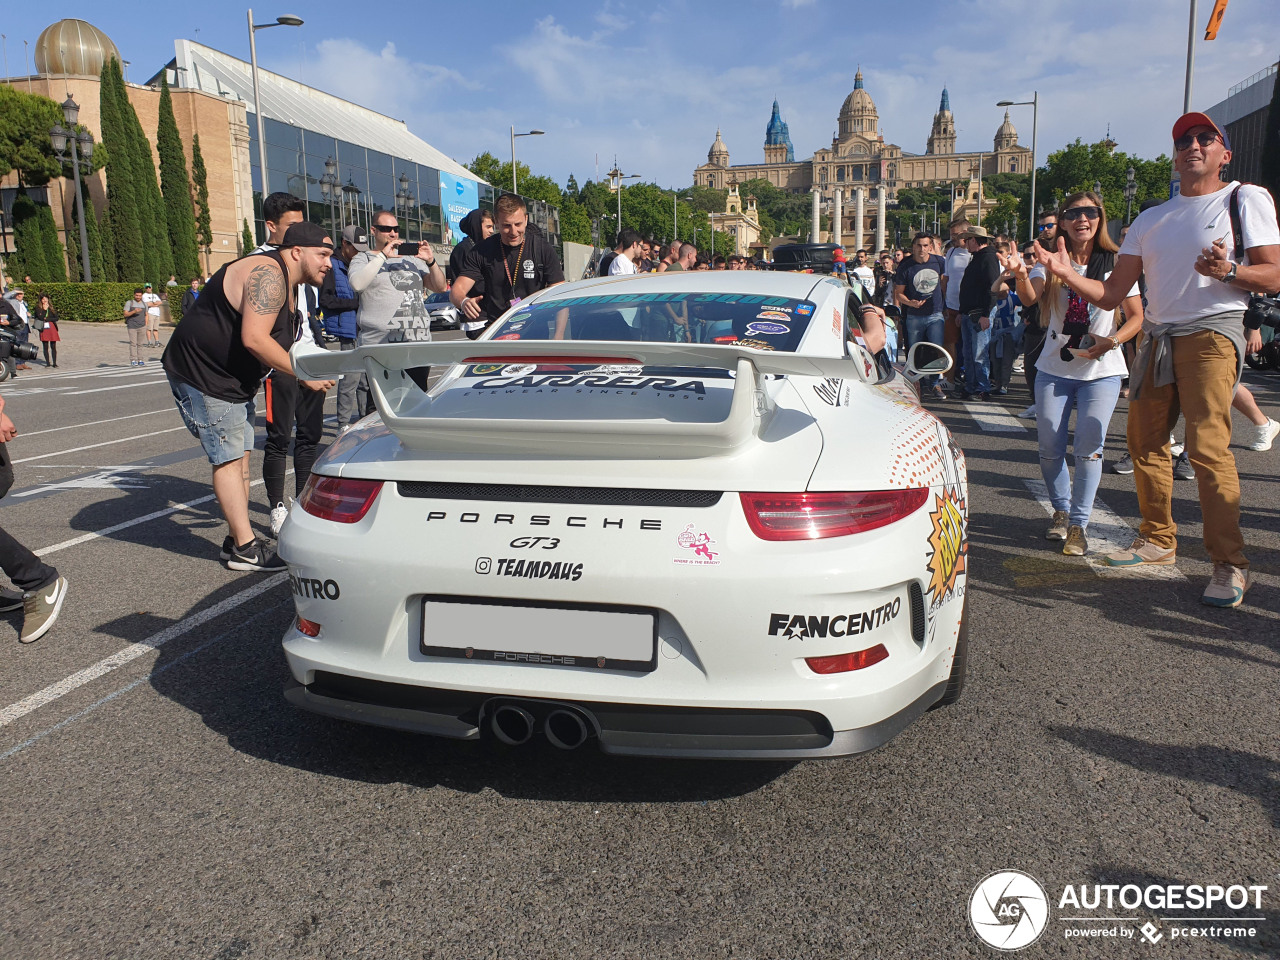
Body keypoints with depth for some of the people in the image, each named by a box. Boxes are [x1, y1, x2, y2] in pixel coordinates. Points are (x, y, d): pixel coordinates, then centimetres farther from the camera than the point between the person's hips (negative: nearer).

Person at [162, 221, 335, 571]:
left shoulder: (287, 284, 13)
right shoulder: (266, 274, -21)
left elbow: (277, 344, 18)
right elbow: (254, 339, -30)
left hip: (235, 380, 10)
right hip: (203, 374, -10)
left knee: (241, 455, 10)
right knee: (228, 458, -8)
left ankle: (236, 540, 16)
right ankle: (245, 549, -5)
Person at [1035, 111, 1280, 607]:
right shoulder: (1151, 219, 19)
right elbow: (1111, 295, 11)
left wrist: (1228, 270, -21)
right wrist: (1066, 273, -6)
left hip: (1212, 334, -6)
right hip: (1155, 339, 6)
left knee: (1208, 448, -17)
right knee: (1145, 444, 7)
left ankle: (1229, 564, -11)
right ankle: (1159, 539, 23)